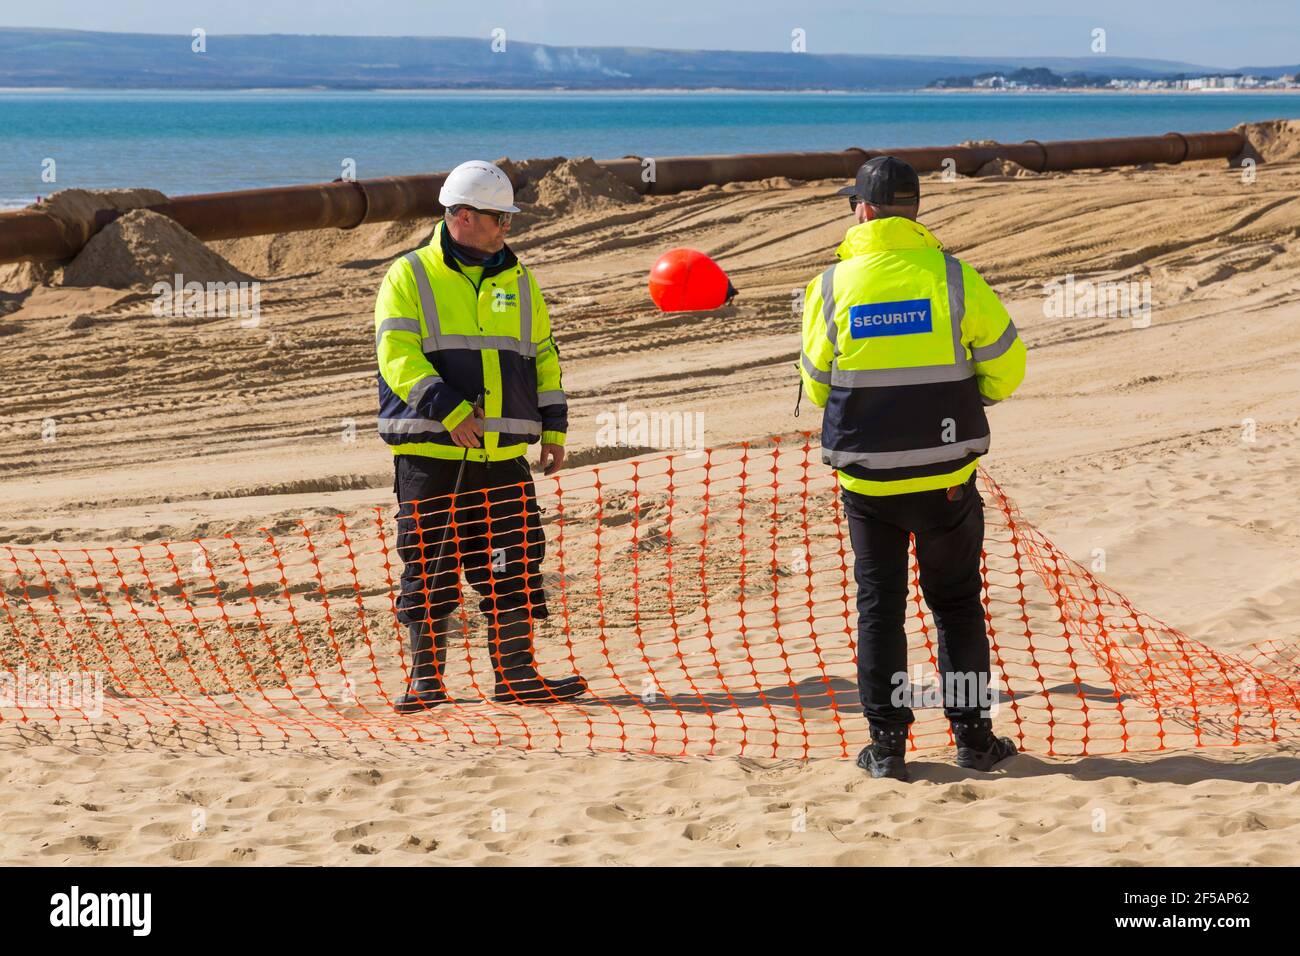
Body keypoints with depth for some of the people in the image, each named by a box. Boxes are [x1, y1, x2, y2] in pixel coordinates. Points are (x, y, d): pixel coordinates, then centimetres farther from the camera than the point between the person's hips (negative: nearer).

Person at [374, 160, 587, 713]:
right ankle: (426, 679, 10)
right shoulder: (409, 278, -1)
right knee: (430, 567, 1)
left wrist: (553, 429, 11)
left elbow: (543, 356, 20)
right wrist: (449, 412, -21)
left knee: (513, 564, 2)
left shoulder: (518, 282, 15)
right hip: (430, 452, -4)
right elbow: (398, 356, -11)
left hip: (503, 455, 4)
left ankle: (515, 675, 10)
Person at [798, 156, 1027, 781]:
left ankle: (887, 744, 12)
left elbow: (816, 384, 5)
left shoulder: (831, 286, -5)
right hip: (945, 473, 0)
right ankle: (973, 736, 16)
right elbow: (1006, 365, 0)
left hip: (866, 477, 0)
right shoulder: (953, 278, -7)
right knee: (956, 602, 13)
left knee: (879, 605, 11)